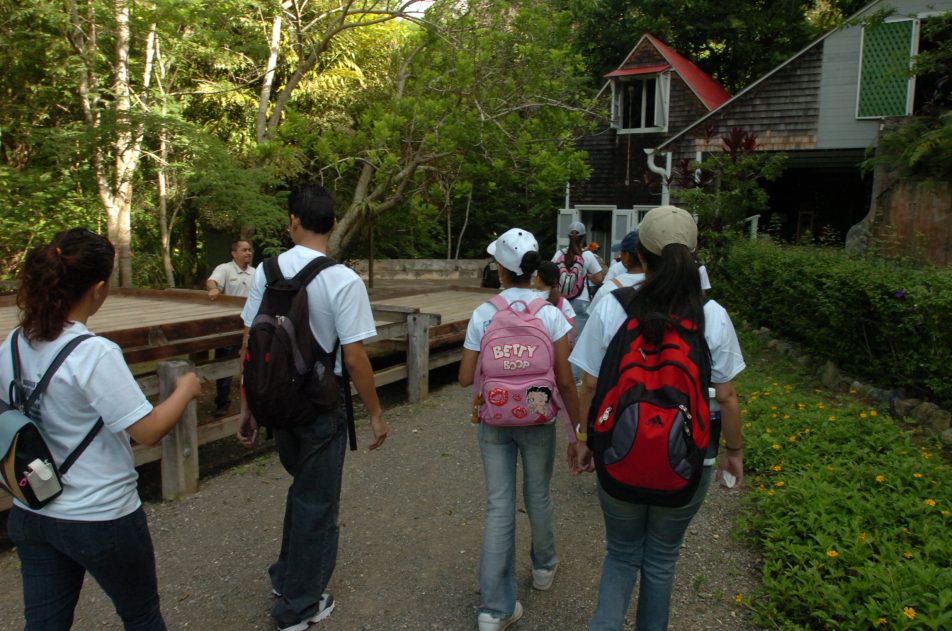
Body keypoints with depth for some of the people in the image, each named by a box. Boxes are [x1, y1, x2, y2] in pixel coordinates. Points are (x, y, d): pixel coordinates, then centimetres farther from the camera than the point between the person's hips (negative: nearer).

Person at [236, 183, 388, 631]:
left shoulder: (266, 272, -4)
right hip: (322, 406, -5)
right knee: (317, 502, 12)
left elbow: (250, 346, 1)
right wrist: (376, 414, -6)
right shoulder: (343, 281, -18)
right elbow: (354, 358, -19)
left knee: (302, 487, 28)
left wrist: (247, 407, 12)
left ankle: (286, 576, 44)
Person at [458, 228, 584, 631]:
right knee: (538, 496, 20)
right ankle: (544, 566, 45)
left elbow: (466, 378, -6)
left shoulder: (482, 315, -8)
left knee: (499, 505, 7)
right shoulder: (550, 315, -10)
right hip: (538, 420, 0)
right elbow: (565, 381, -9)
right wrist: (577, 431, 0)